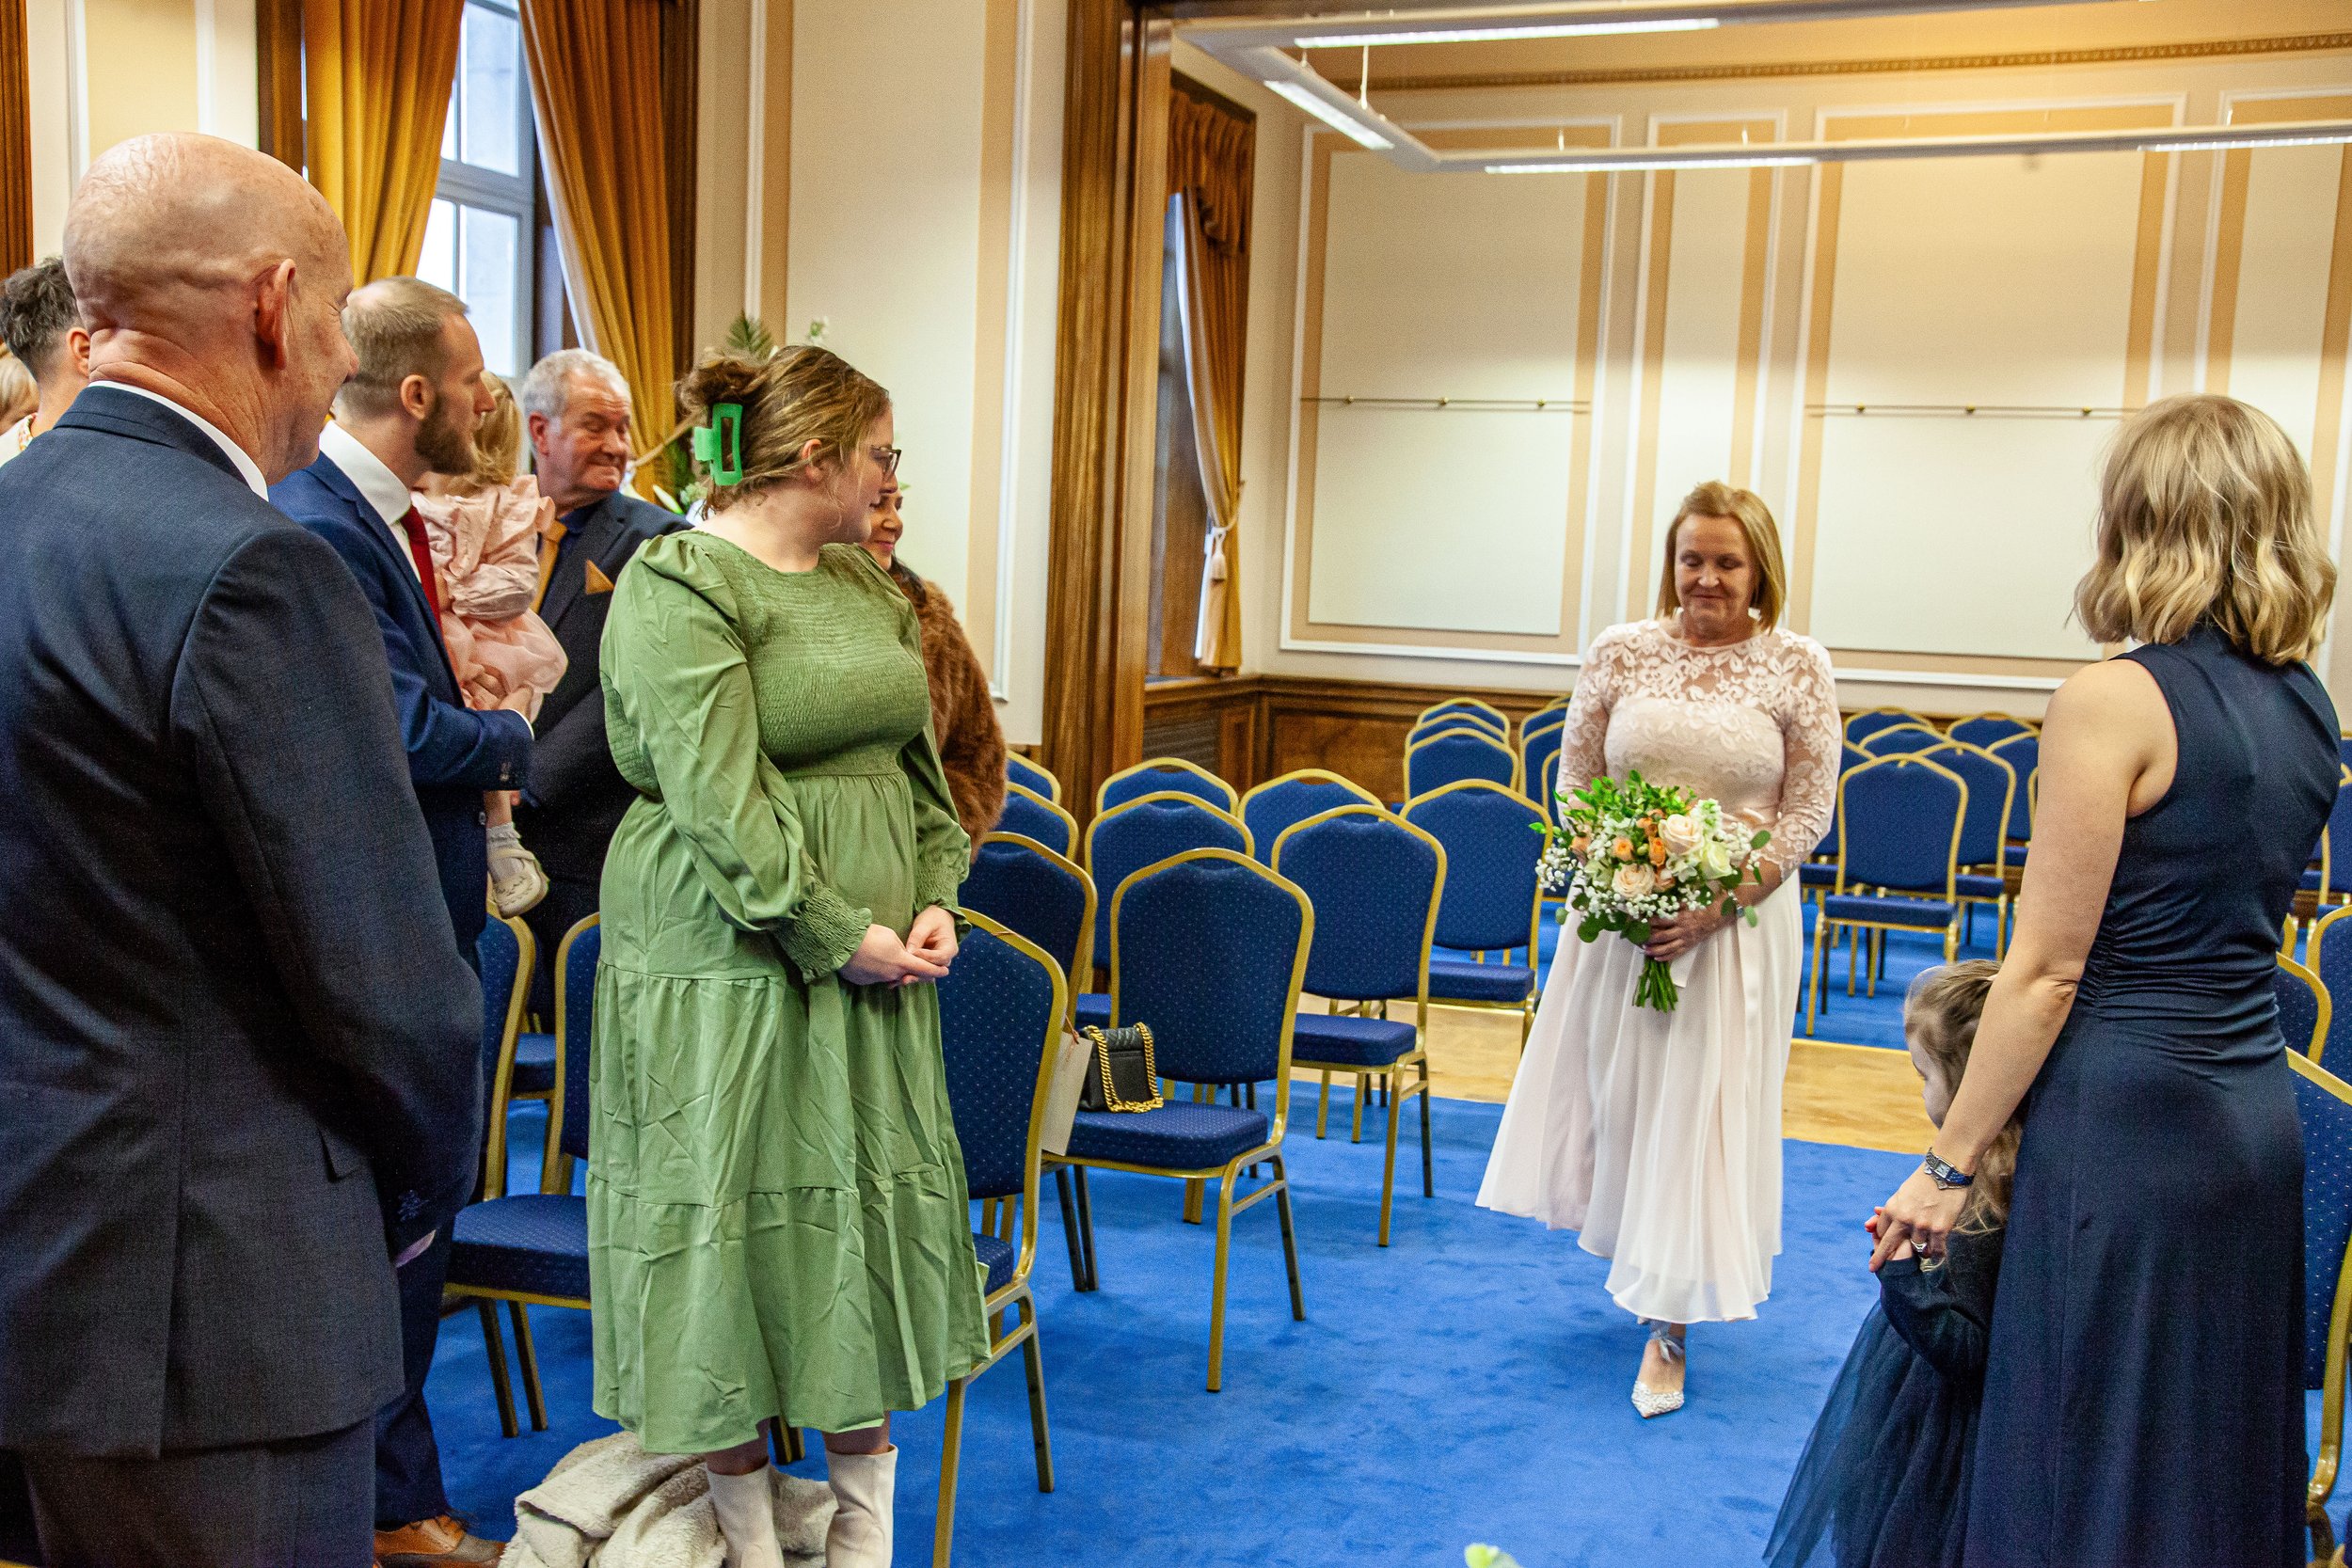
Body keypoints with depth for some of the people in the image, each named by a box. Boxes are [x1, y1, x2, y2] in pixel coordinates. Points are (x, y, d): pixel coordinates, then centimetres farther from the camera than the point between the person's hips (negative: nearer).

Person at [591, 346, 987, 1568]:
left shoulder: (866, 584, 14)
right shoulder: (679, 584, -11)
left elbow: (915, 758, 16)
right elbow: (719, 800, -19)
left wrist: (935, 902, 2)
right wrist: (840, 936, -17)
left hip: (873, 963, 8)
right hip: (734, 964, -8)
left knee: (869, 1210, 11)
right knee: (738, 1220, 3)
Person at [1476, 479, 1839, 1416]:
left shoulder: (1799, 667, -4)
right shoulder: (1619, 653, 1)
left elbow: (1808, 814, -4)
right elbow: (1574, 782, 7)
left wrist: (1720, 902, -15)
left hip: (1737, 920, -2)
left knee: (1701, 1107, 3)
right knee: (1615, 1091, 11)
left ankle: (1669, 1325, 16)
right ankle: (1639, 1265, 37)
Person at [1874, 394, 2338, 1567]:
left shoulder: (2113, 701, -16)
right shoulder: (2308, 707, 7)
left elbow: (2048, 971, -16)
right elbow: (2239, 920, 14)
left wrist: (1949, 1163, -8)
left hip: (2125, 1121, -7)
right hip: (2258, 1116, 8)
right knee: (2219, 1463, 19)